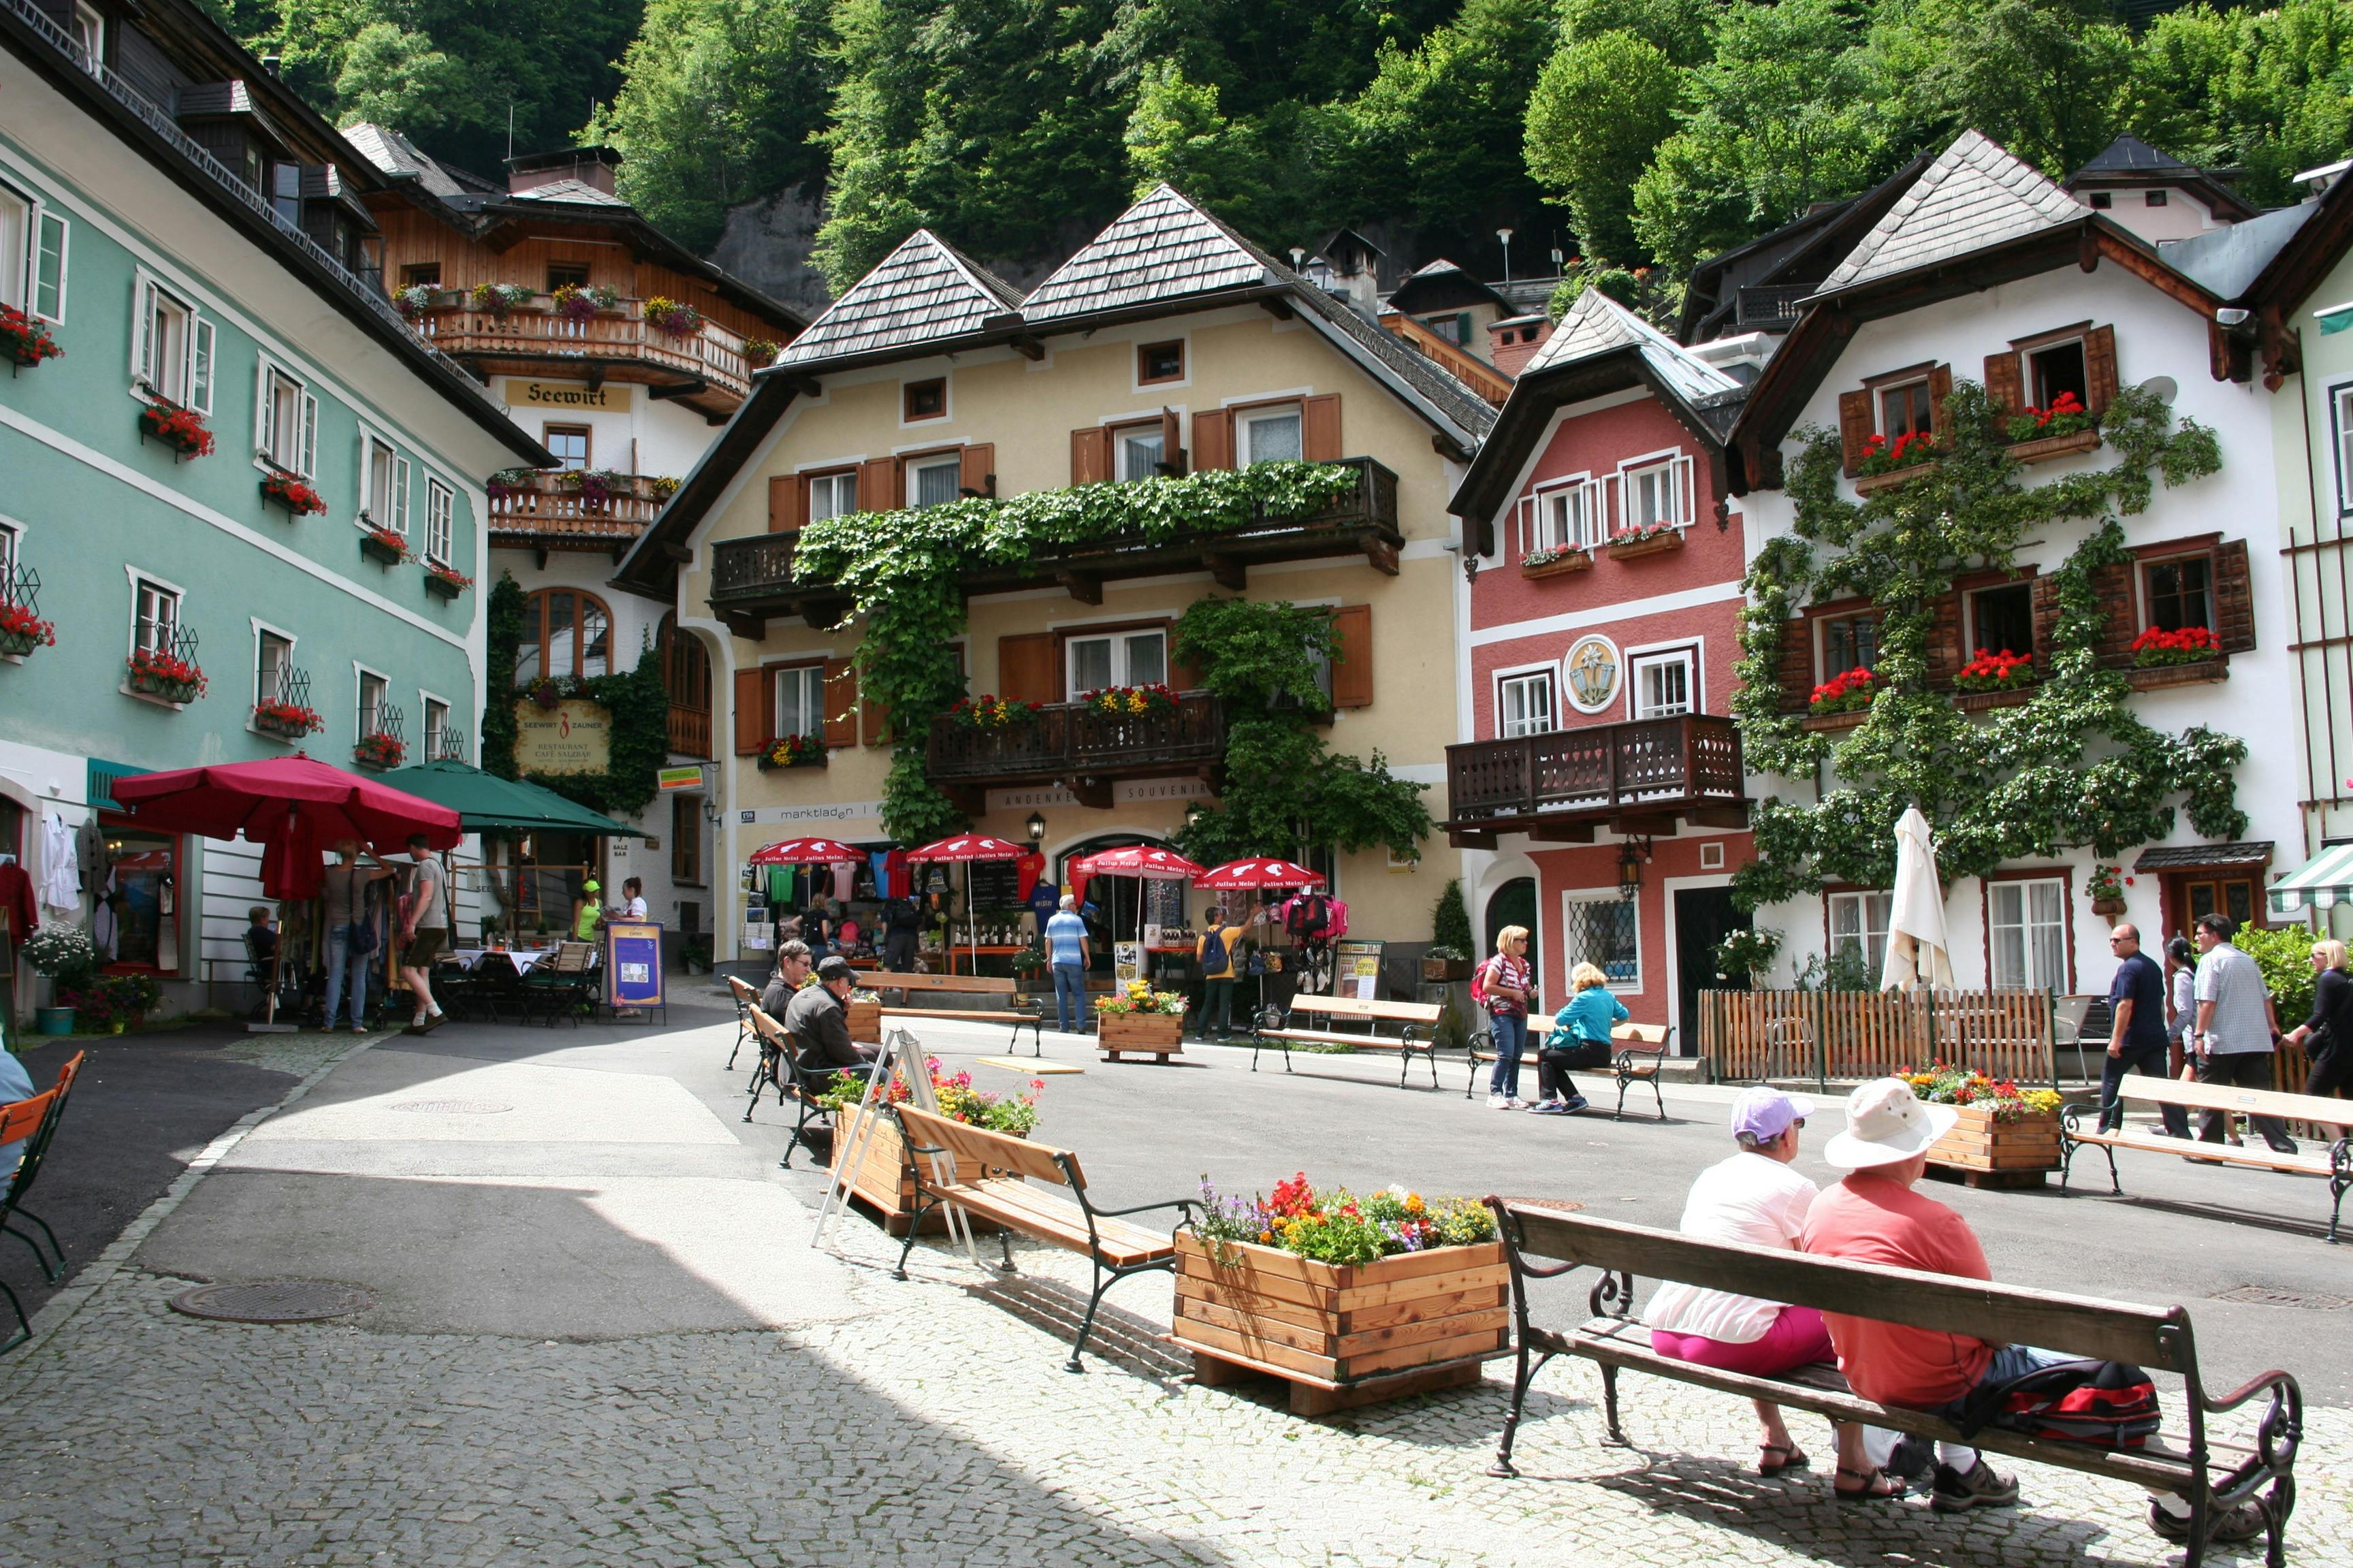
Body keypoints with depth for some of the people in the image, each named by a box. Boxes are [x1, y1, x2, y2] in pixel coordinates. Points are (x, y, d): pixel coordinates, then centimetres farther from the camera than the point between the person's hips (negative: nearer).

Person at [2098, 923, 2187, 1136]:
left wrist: (2116, 1039, -20)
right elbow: (2161, 1003, 23)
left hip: (2131, 1039, -8)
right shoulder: (2153, 966, 15)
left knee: (2111, 1079, 6)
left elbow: (2125, 1006, -20)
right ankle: (2180, 1131, -3)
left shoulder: (2128, 968, -14)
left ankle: (2108, 1127, 8)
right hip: (2155, 1037, 8)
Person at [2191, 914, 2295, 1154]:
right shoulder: (2248, 959, 15)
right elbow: (2265, 997, 19)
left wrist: (2200, 1035, -15)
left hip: (2221, 1042, -6)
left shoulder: (2210, 960, -8)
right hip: (2256, 1041, 6)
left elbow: (2207, 1002, -16)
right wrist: (2272, 1026, 29)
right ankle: (2284, 1148, -7)